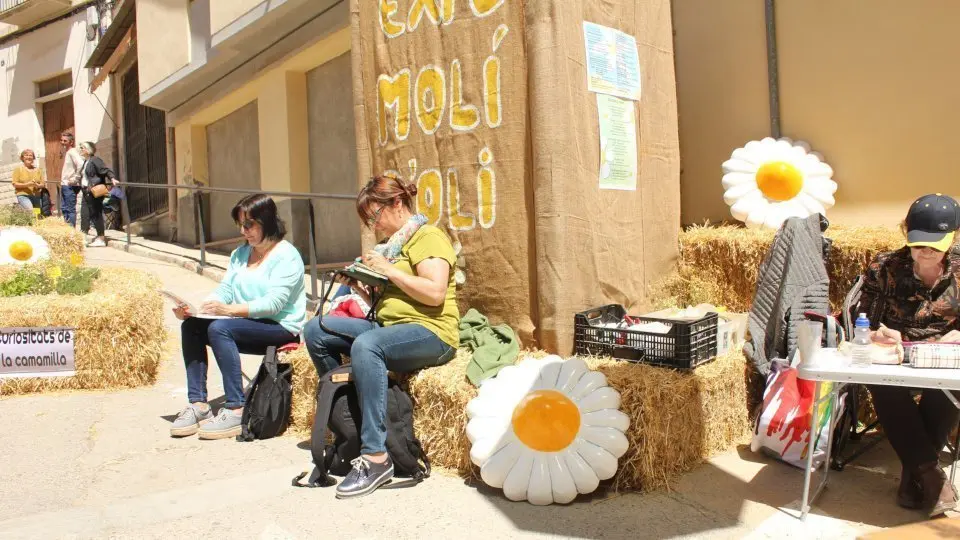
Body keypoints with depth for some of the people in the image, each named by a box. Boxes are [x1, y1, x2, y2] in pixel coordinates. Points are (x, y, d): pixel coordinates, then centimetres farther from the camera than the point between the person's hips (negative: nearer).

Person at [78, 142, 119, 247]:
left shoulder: (95, 160, -10)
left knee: (96, 214, -6)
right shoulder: (86, 162, 18)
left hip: (95, 191, -9)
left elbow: (106, 170, -20)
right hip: (87, 191, 9)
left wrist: (112, 178, -36)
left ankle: (101, 239, 0)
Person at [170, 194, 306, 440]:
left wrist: (229, 309, -30)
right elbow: (225, 290, 8)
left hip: (281, 327, -8)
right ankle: (198, 404, -9)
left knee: (219, 328, -29)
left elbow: (274, 303, -21)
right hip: (247, 324, 8)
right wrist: (195, 308, -11)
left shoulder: (287, 256, -10)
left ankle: (236, 410, -26)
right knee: (191, 326, -10)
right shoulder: (240, 253, 16)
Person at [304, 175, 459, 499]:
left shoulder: (428, 237, -6)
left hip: (431, 332, -9)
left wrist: (389, 270, -15)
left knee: (365, 346, -37)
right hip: (387, 326, 9)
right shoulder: (393, 243, 20)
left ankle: (376, 458, -33)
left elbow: (435, 293, -20)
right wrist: (361, 286, 5)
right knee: (316, 331, -1)